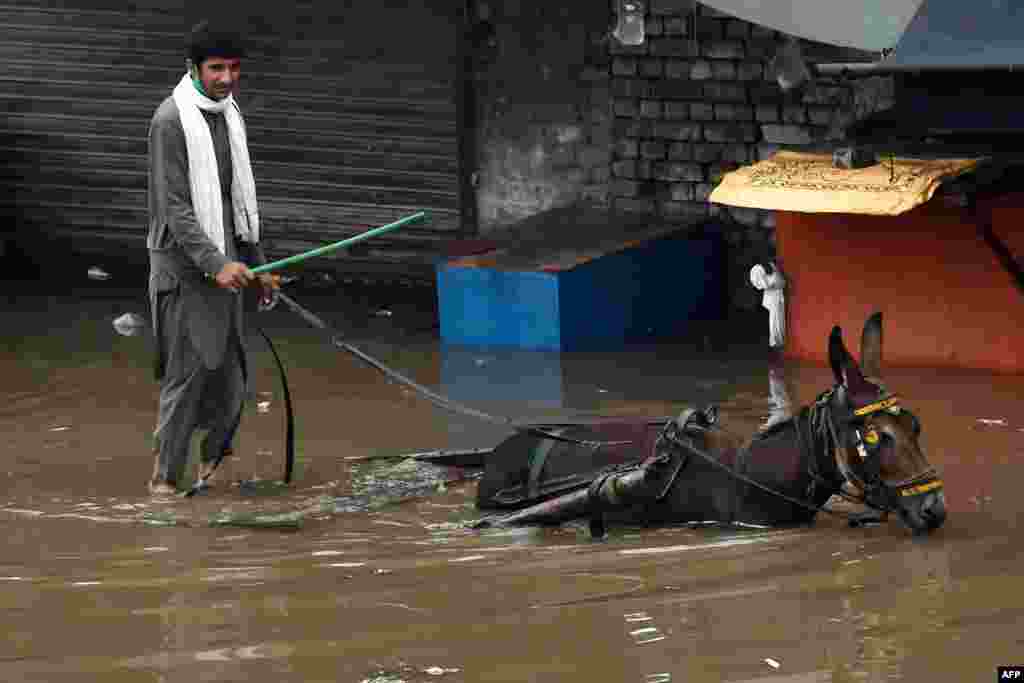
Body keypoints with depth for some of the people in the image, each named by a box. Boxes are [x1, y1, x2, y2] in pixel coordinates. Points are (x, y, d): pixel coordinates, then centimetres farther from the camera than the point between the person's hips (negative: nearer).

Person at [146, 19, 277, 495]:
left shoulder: (230, 116, 12)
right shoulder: (171, 121, -13)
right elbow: (174, 207, -18)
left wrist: (257, 262, 19)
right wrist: (215, 263, -24)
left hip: (225, 265, 7)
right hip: (184, 268, -7)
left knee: (230, 379, 7)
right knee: (187, 375, -6)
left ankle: (212, 467, 19)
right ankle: (165, 477, 3)